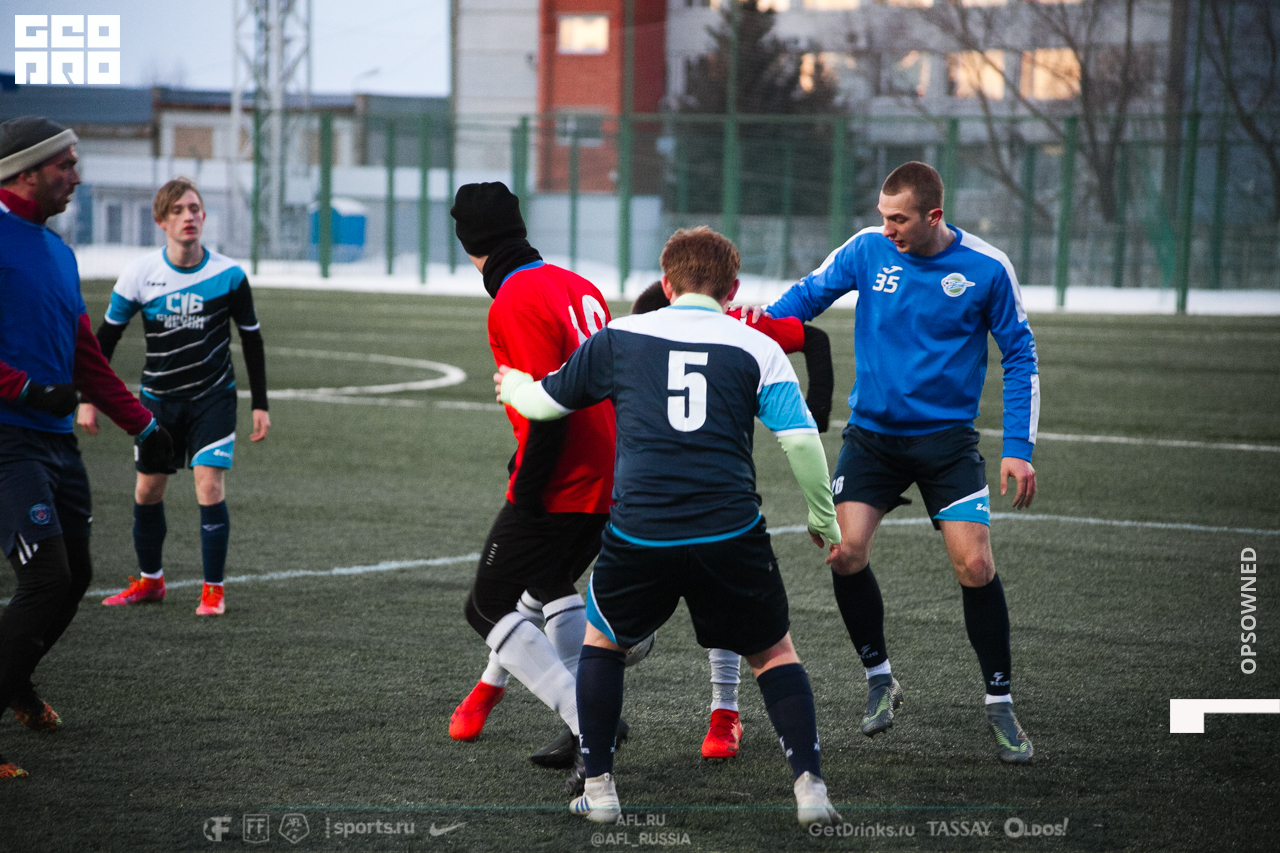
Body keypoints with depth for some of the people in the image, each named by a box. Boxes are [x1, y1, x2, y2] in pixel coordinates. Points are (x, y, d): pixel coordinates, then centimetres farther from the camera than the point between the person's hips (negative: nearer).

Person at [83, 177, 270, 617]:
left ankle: (213, 590, 0)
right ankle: (149, 580, 28)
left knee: (210, 486, -13)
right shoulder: (140, 274, -10)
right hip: (158, 399, 2)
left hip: (213, 398, -2)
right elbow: (105, 337, 0)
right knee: (147, 492, 8)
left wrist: (260, 405, 1)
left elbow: (252, 340, 1)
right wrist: (88, 399, -4)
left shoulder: (229, 275, -11)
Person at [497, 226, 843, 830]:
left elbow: (546, 401, 21)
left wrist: (510, 384, 44)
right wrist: (823, 517, 14)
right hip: (730, 533, 0)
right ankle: (809, 785, 3)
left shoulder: (620, 338, 10)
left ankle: (598, 788, 19)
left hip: (639, 533, 1)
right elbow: (802, 439, -1)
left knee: (601, 641, 25)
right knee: (774, 653, 18)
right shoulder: (757, 349, 6)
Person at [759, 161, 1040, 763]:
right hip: (872, 434, 2)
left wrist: (1019, 449, -6)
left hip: (947, 437, -2)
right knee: (845, 553, -13)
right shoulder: (868, 249, -5)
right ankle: (879, 677, 12)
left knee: (974, 563, -14)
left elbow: (1019, 357, -1)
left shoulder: (986, 268, -9)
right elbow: (807, 295, 8)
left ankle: (999, 704, 3)